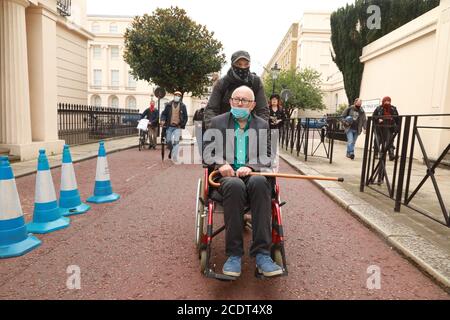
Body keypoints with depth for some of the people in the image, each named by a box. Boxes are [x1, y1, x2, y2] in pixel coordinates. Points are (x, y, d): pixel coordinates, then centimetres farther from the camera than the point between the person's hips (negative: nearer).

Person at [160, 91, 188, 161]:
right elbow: (164, 113, 7)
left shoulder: (183, 106, 3)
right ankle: (171, 151, 38)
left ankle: (175, 157, -13)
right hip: (169, 126, 2)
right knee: (168, 142, 9)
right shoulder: (168, 105, 4)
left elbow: (185, 117, 8)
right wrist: (163, 120, -12)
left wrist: (182, 125, -2)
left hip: (177, 127, -2)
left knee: (176, 142, -15)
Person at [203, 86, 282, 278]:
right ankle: (234, 254, -27)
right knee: (235, 185, -37)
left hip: (254, 174, 1)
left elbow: (266, 158, 8)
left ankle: (262, 253, -32)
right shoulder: (218, 122, 15)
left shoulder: (263, 125, 17)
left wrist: (250, 167, -13)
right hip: (227, 175, -1)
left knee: (259, 183, -36)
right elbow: (207, 153, 9)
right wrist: (221, 164, -13)